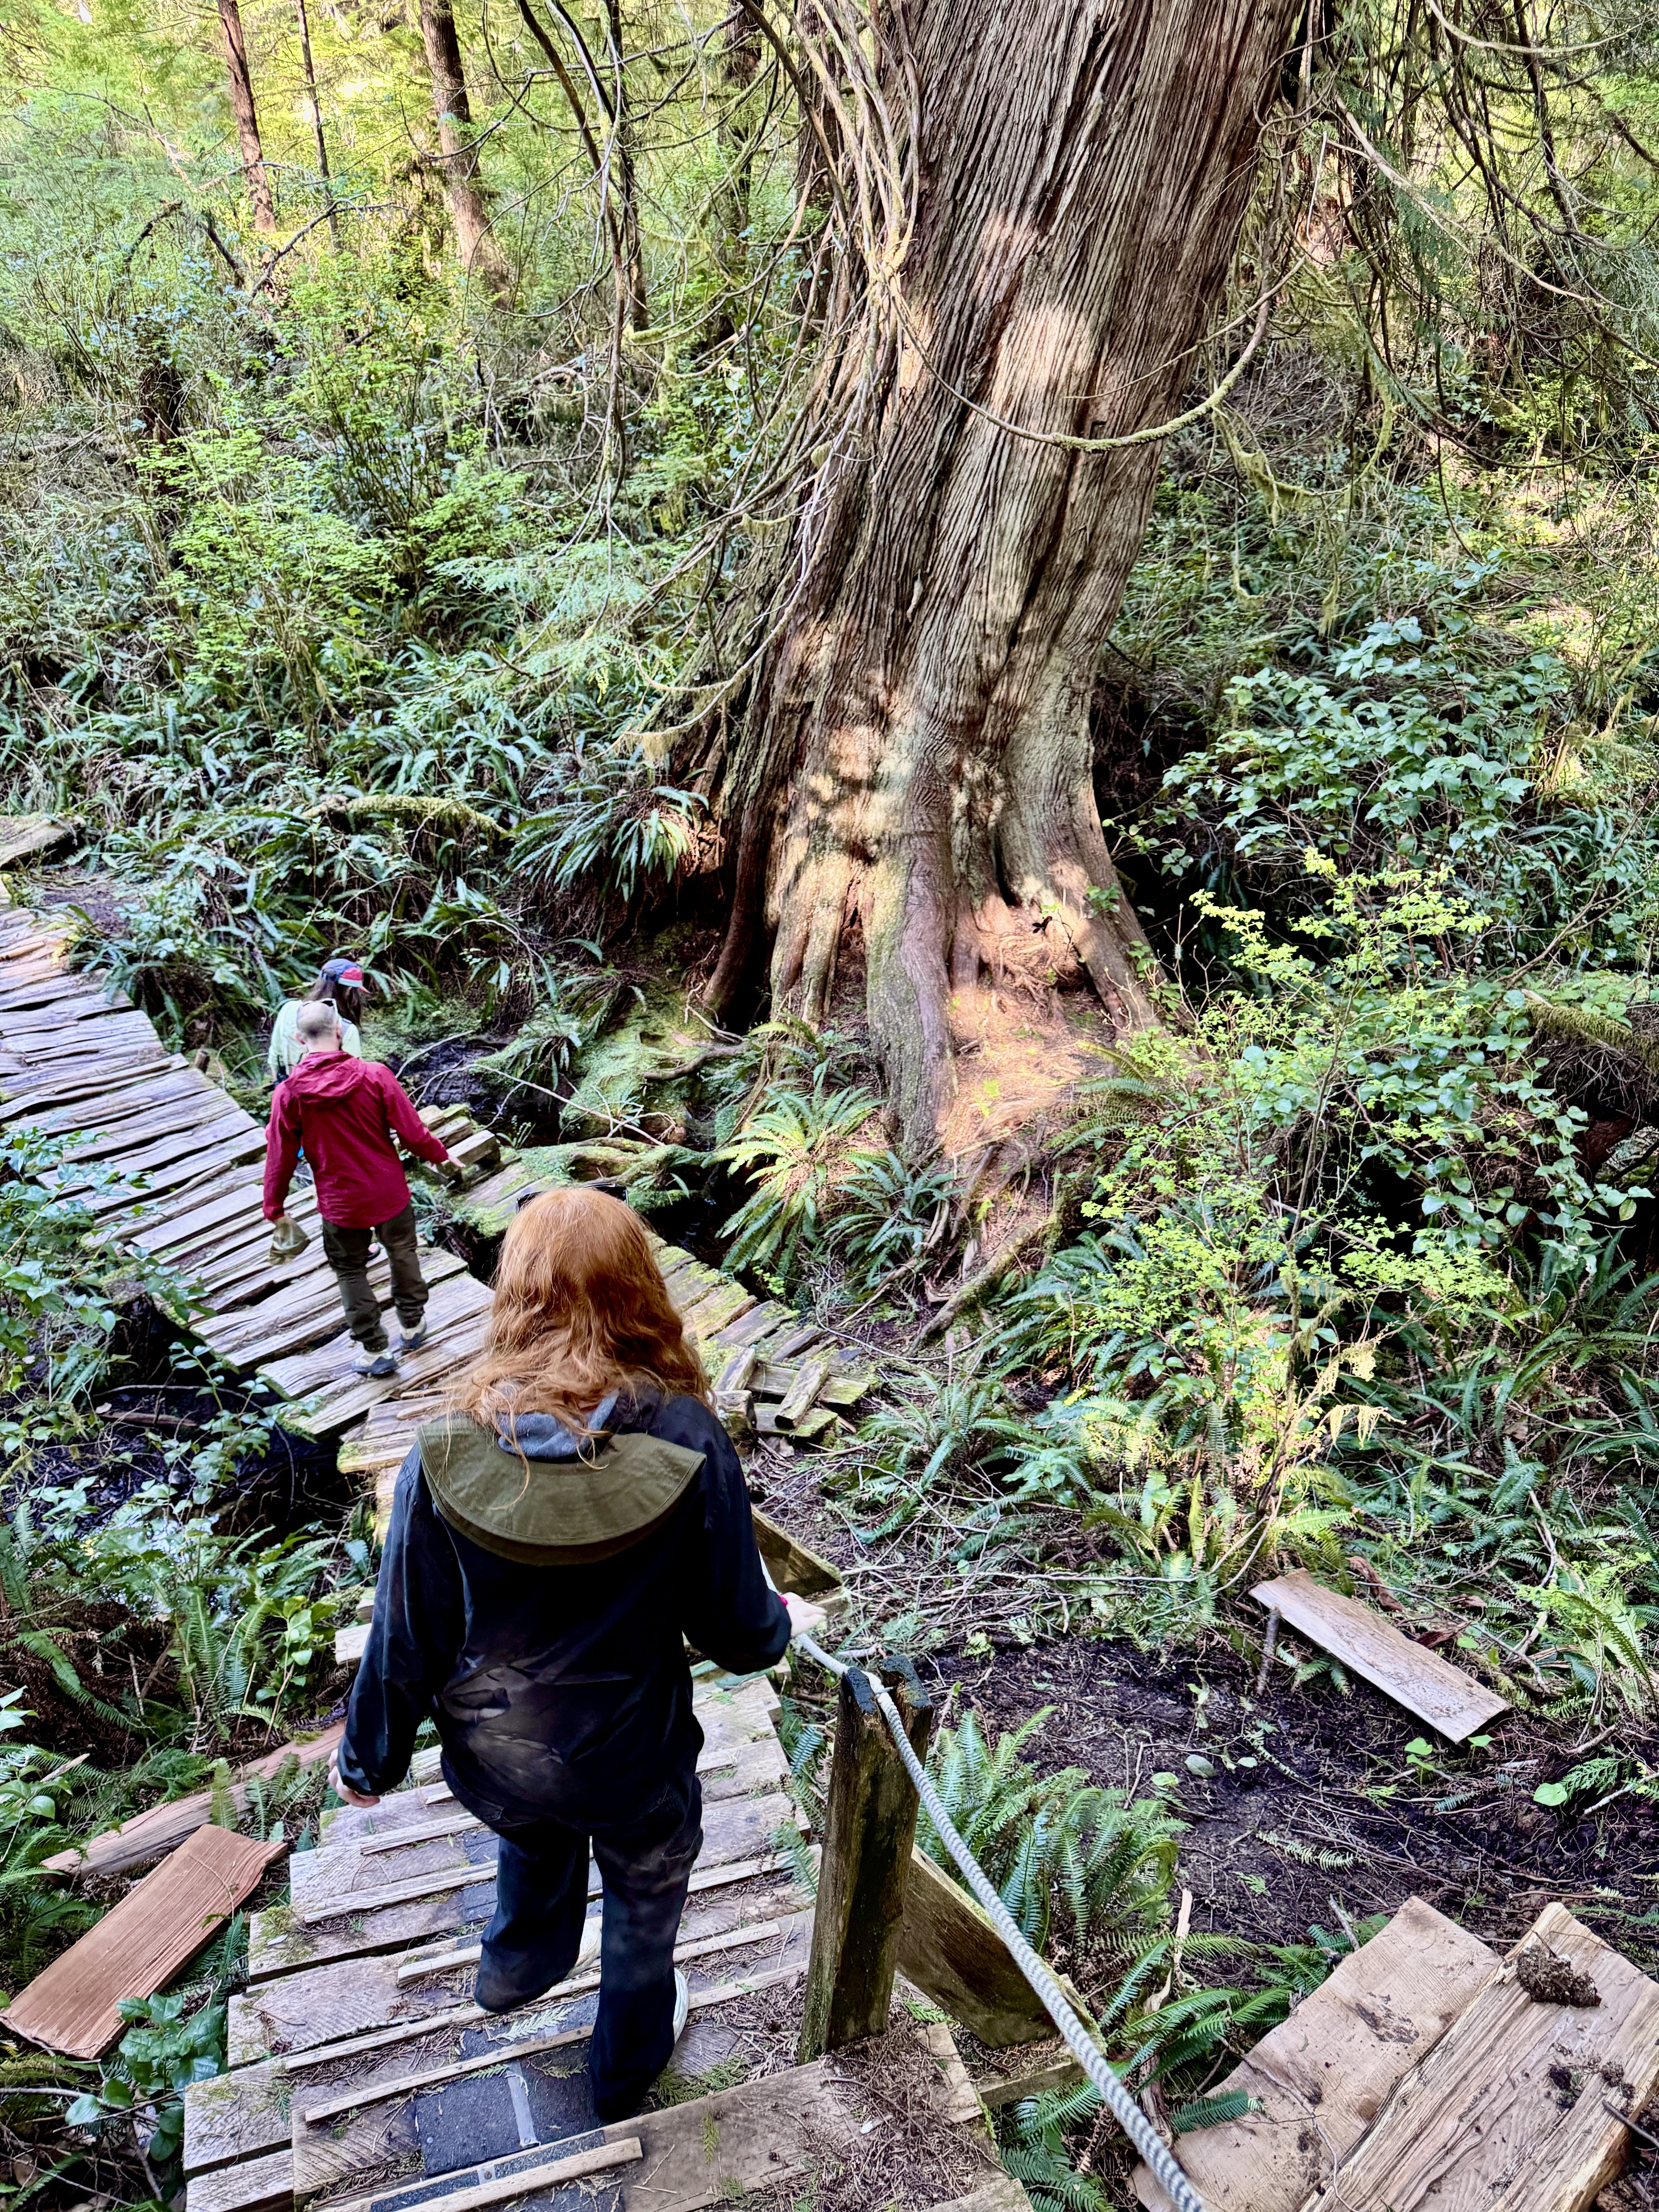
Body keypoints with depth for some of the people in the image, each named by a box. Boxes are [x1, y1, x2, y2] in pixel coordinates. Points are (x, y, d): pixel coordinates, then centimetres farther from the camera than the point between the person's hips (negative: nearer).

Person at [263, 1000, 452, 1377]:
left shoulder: (288, 1094, -14)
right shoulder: (374, 1076, -17)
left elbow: (280, 1157, -6)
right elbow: (412, 1130, -11)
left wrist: (275, 1208, 8)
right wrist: (440, 1157, 8)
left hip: (339, 1203, 0)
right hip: (390, 1194, 0)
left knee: (351, 1272, 18)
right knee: (403, 1255, 24)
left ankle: (374, 1351, 26)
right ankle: (413, 1325, 40)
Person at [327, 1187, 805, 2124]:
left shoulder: (450, 1452, -24)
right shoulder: (687, 1446, -27)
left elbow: (406, 1635, -12)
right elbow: (736, 1627, -16)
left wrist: (370, 1757, 6)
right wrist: (783, 1621, 8)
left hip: (493, 1758, 2)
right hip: (634, 1765, -2)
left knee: (537, 1835, 37)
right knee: (644, 1902, 30)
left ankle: (519, 1965, 65)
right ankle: (628, 2069, 56)